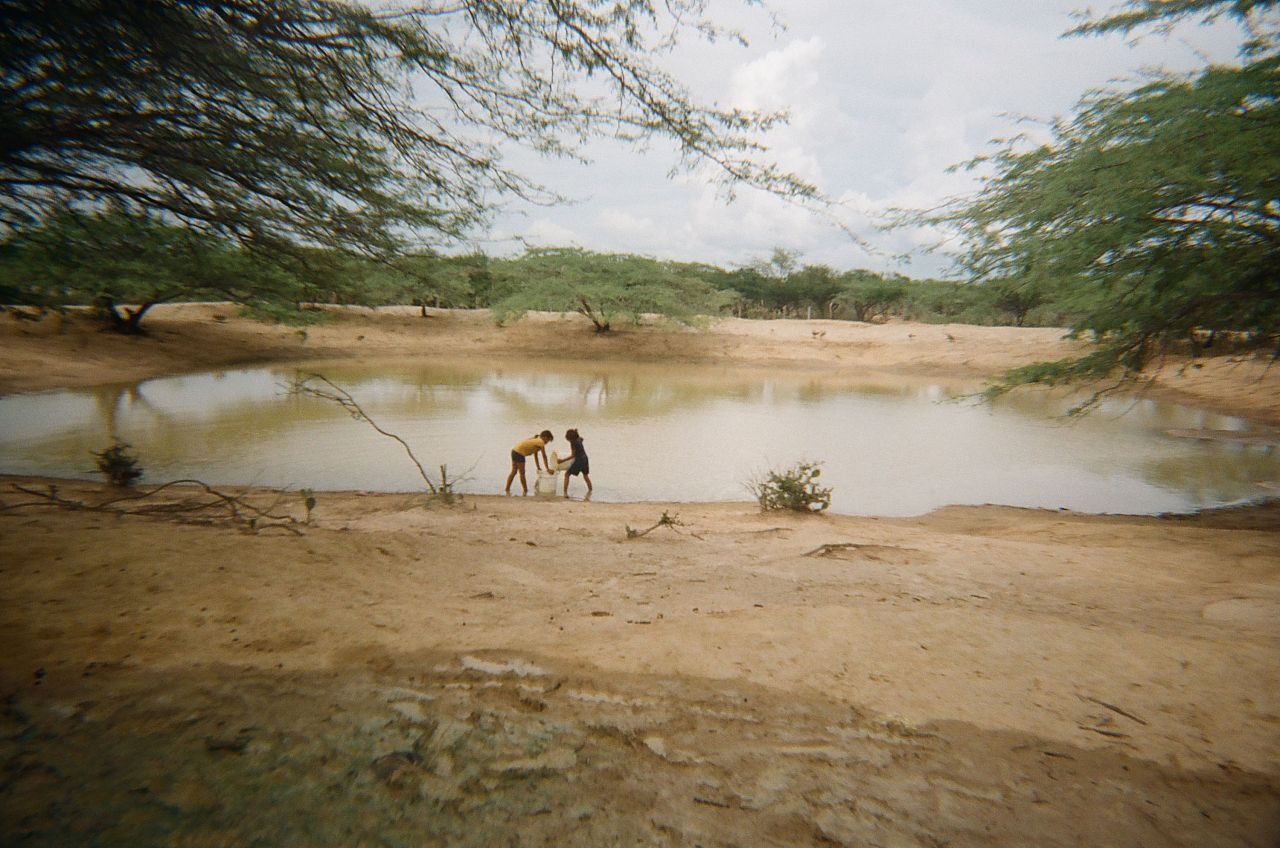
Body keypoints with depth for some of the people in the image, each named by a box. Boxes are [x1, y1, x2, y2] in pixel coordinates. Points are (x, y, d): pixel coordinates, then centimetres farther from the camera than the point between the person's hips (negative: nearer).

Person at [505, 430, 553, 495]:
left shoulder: (536, 439, 18)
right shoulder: (541, 442, -8)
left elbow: (535, 455, 23)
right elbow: (544, 457, -4)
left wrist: (538, 467, 24)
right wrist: (548, 469, 2)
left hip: (514, 450, 9)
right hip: (519, 453, -9)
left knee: (514, 472, 16)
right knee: (522, 473, 2)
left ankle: (507, 489, 19)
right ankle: (526, 492, 11)